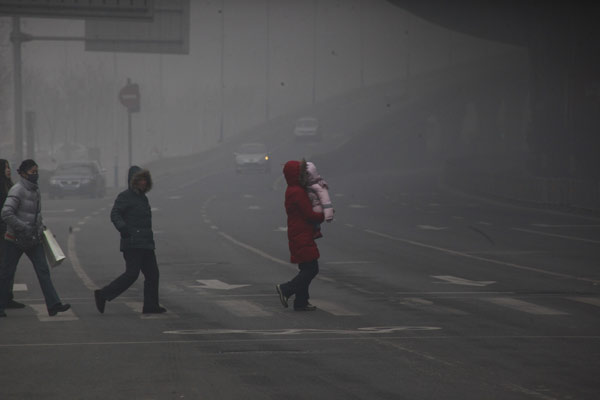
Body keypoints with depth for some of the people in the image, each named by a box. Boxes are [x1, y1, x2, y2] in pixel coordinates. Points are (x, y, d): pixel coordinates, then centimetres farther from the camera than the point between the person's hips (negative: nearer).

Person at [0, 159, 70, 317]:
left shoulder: (35, 190, 9)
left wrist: (41, 228, 14)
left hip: (33, 239, 6)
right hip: (15, 239, -6)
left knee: (43, 270, -5)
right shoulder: (17, 190, -16)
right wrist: (23, 229, -25)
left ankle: (53, 305, -12)